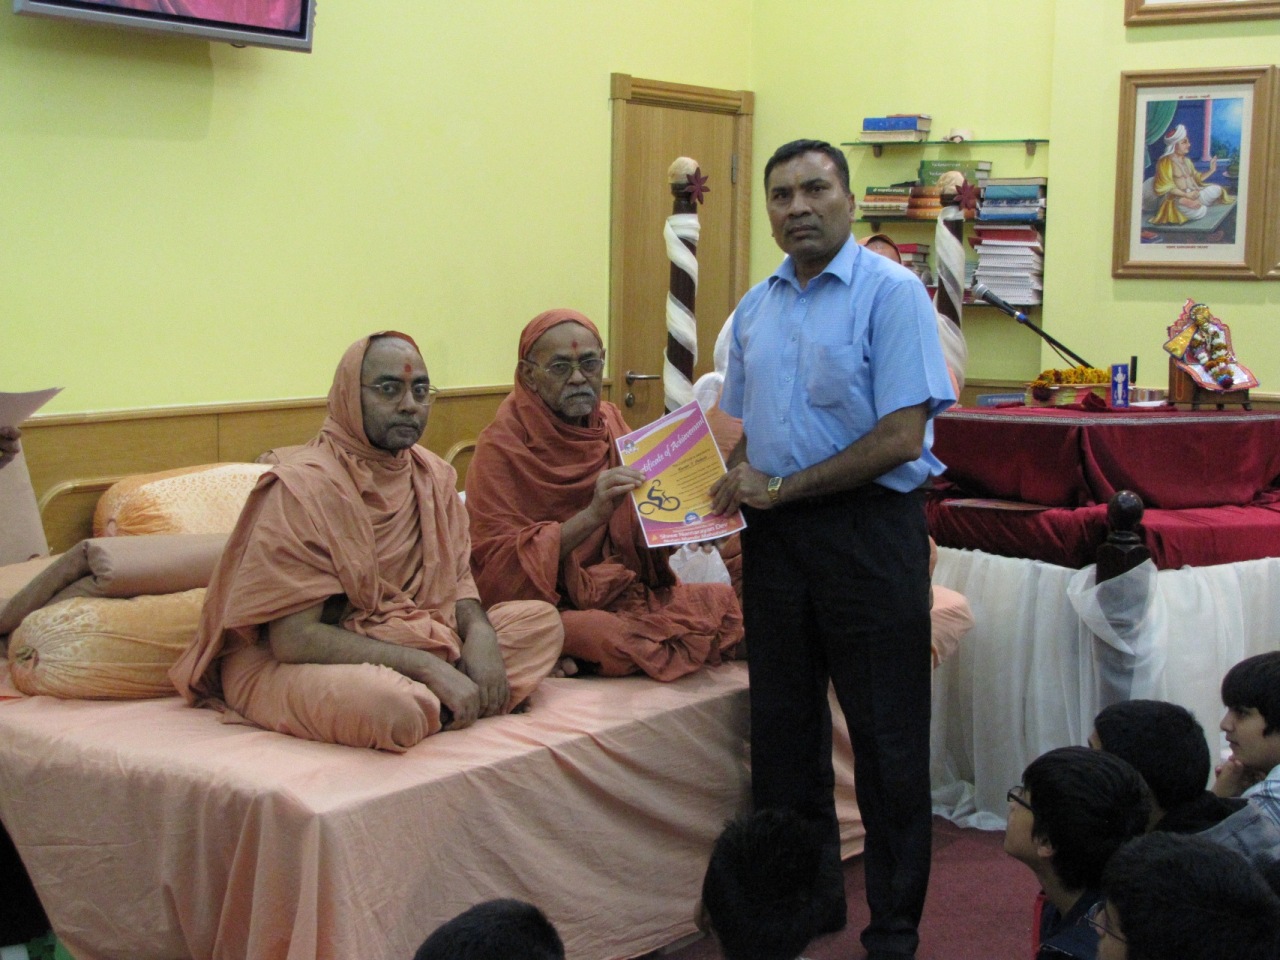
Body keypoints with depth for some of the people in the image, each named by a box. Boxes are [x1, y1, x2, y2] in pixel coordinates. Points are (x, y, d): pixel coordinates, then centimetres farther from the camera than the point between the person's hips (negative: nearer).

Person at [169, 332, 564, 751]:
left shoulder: (434, 475, 4)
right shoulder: (303, 485, -18)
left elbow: (457, 576, 10)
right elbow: (295, 638, -22)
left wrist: (480, 633, -16)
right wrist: (430, 667, -26)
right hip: (291, 665, -7)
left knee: (541, 620, -4)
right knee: (387, 704, -39)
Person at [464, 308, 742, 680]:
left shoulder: (611, 423, 10)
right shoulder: (501, 446, -8)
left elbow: (640, 534, 14)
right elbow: (495, 564, -15)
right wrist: (592, 515, -25)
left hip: (620, 591, 8)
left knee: (725, 601, -13)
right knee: (614, 634, -37)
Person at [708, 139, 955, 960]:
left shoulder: (891, 293, -9)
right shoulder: (756, 309, 12)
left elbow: (902, 436, -16)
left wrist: (783, 487, -14)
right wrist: (735, 482, -2)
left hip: (869, 530, -6)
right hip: (776, 538, 7)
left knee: (887, 739, 2)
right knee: (784, 729, 13)